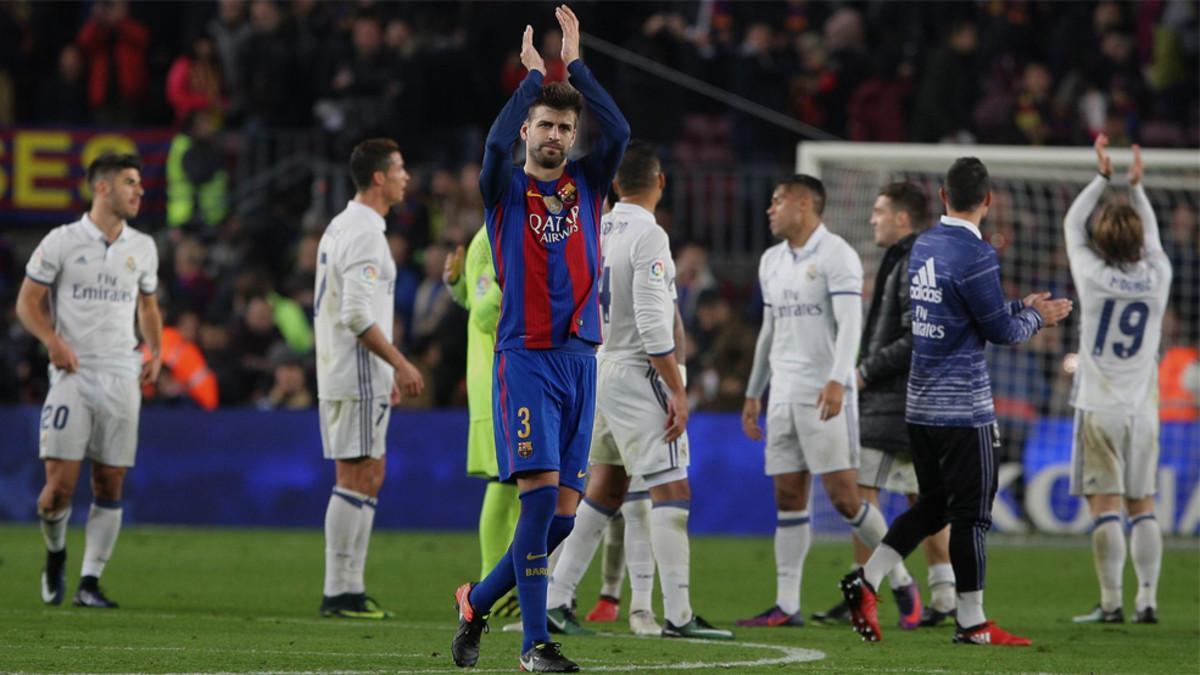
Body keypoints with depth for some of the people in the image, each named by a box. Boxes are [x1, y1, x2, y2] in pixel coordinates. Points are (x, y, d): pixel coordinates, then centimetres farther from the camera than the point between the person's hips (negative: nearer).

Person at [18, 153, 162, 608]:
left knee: (110, 485, -1)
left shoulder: (142, 247, 12)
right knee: (60, 483, -10)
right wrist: (53, 340, -15)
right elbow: (28, 302, 2)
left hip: (121, 376, 4)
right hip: (72, 372, -4)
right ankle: (55, 554, 19)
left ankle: (89, 583, 4)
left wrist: (156, 352, 7)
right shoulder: (62, 242, -1)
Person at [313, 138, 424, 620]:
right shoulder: (364, 234, -15)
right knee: (355, 479, -8)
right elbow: (358, 314, -23)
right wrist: (399, 363, -19)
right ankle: (338, 593, -7)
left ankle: (351, 588, 13)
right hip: (358, 376, -10)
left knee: (370, 475, 13)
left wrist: (386, 371, 24)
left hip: (342, 374, 10)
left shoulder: (341, 227, 17)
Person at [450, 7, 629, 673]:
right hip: (524, 358, -4)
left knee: (563, 511, 3)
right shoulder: (506, 188, 3)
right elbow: (496, 143, -18)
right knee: (540, 489, -15)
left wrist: (575, 64, -5)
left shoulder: (586, 184, 12)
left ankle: (480, 599, 23)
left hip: (579, 357, 4)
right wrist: (532, 75, -11)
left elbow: (618, 132, -4)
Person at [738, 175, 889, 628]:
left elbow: (849, 323, -17)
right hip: (783, 394, 7)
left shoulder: (836, 255, -7)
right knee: (788, 498, 3)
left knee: (843, 495, -10)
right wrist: (752, 393, 23)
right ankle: (787, 605, 3)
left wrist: (837, 380, -30)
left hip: (825, 396, -7)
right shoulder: (772, 262, 17)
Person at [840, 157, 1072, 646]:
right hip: (963, 405, -8)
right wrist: (1037, 318, 7)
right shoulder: (975, 255, -17)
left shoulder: (923, 246, 8)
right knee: (971, 513, 0)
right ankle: (972, 623, 5)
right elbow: (1001, 330, -11)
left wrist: (1022, 305, 20)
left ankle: (866, 580, 5)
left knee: (932, 505, 17)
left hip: (921, 404, 8)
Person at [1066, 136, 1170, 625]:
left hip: (1100, 407, -3)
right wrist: (1135, 185, 27)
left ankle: (1111, 603, -9)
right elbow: (1153, 235, 22)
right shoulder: (1156, 279, 0)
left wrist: (1103, 178, 17)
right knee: (1142, 506, 7)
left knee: (1105, 506, -5)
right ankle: (1148, 600, 3)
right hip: (1143, 409, 3)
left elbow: (1071, 224, 9)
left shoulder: (1094, 278, -7)